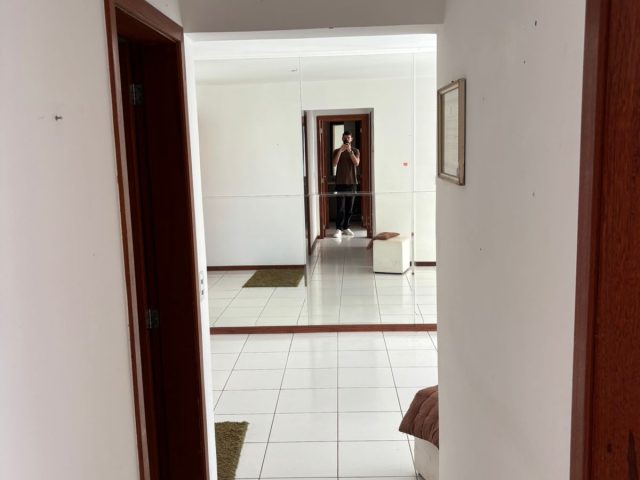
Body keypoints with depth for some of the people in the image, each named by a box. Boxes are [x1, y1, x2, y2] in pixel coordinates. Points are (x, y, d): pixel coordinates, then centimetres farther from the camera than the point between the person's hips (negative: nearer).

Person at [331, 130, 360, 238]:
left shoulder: (355, 151, 7)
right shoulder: (337, 151, 6)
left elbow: (357, 163, -10)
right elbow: (334, 164, -10)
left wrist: (350, 151, -19)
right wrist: (340, 151, -18)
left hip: (352, 182, 2)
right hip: (340, 182, -2)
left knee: (349, 207, 5)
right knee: (341, 207, -7)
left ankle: (346, 228, 13)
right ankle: (338, 229, -7)